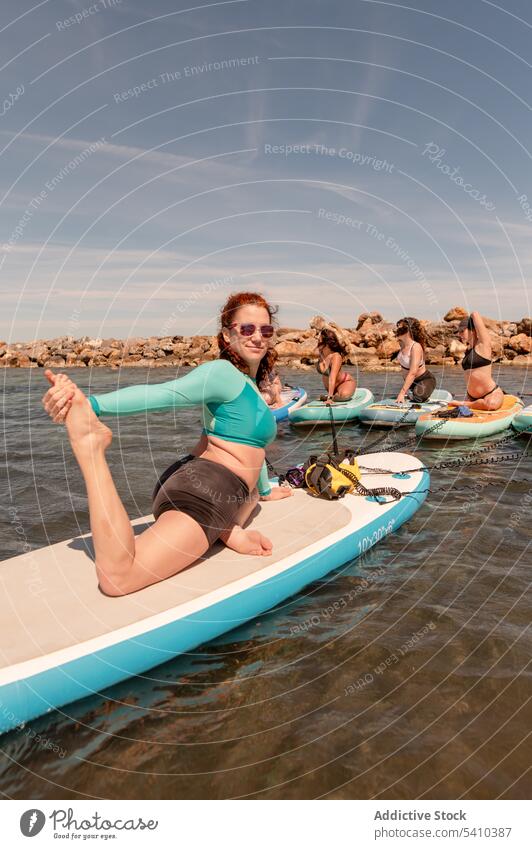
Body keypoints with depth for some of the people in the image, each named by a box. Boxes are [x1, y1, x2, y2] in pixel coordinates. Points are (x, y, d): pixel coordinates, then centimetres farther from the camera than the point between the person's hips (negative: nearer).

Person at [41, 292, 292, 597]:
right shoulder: (223, 372, -8)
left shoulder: (249, 384, 22)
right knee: (116, 576, -25)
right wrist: (91, 404, -38)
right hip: (206, 489, -10)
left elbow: (253, 444, 35)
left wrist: (265, 490, 49)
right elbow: (163, 393, -25)